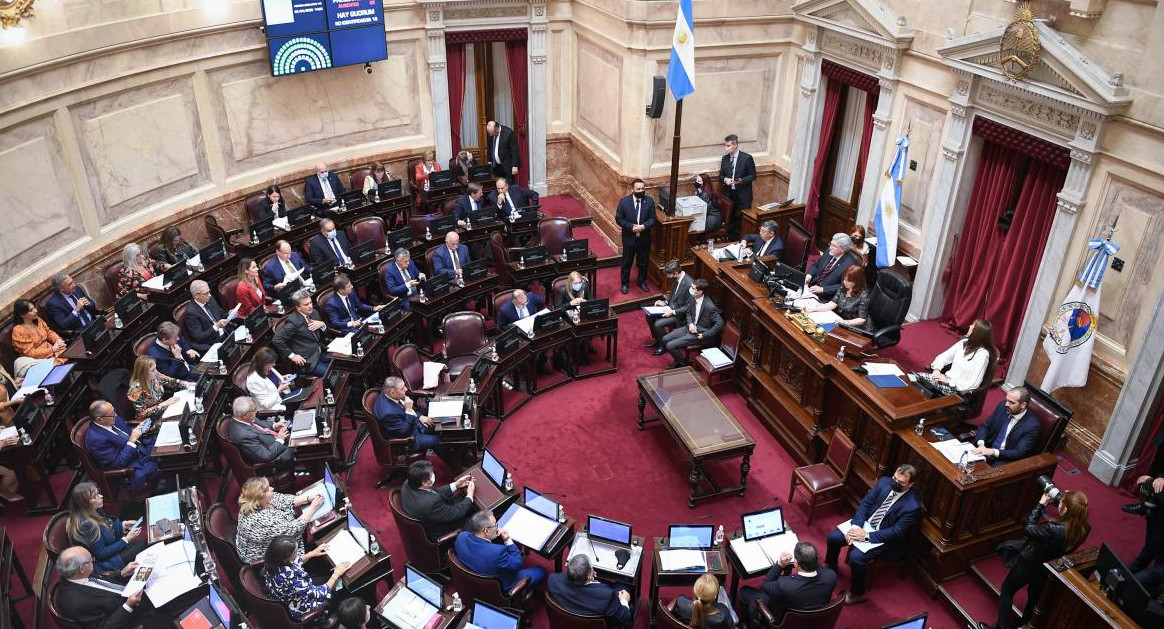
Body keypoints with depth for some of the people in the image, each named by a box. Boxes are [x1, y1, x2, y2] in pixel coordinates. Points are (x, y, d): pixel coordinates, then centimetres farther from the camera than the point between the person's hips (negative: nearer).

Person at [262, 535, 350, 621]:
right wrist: (336, 574, -18)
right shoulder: (289, 578, -43)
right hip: (302, 610, -7)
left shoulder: (272, 560, -21)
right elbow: (320, 594, -29)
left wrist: (312, 553, 7)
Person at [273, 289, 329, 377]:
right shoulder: (293, 321, -20)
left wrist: (322, 325, -8)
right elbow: (277, 340, -24)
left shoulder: (313, 313, 3)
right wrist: (292, 356, -18)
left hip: (319, 352, 8)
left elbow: (322, 336, 14)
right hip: (308, 360, -8)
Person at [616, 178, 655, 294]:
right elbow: (619, 218, -8)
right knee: (627, 263, 12)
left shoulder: (649, 201, -8)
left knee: (643, 262, 17)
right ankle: (625, 283, 30)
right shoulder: (624, 201, -13)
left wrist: (643, 226, -23)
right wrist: (631, 227, -20)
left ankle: (642, 282, 38)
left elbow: (652, 219, -5)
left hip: (644, 238, 2)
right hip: (629, 238, -2)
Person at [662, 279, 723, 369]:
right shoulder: (693, 298, -5)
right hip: (690, 327, 8)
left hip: (698, 334, -8)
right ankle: (678, 360, 19)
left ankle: (682, 363, 11)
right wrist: (690, 323, -7)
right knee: (665, 339, 2)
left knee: (670, 345, -15)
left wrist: (705, 335, -20)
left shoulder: (709, 306, -28)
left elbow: (720, 323, -23)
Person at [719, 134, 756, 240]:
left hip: (742, 195, -4)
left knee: (743, 219, -1)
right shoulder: (725, 158, 7)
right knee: (730, 219, 8)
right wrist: (725, 179, -8)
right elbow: (721, 175, 15)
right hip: (728, 194, 4)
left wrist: (741, 181, -21)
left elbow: (753, 176, -4)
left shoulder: (747, 158, -8)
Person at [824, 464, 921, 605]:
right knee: (833, 536, -6)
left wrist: (866, 535, -24)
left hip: (884, 538, -6)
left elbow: (896, 532, -22)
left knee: (856, 556, -25)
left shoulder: (912, 506, -24)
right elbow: (865, 502, -2)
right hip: (864, 524, 6)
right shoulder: (884, 481, -8)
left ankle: (857, 593, 0)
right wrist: (856, 525, -16)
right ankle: (831, 567, 25)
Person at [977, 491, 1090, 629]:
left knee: (1007, 590, 17)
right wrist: (1065, 498, -12)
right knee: (1035, 595, 31)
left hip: (1030, 564, -6)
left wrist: (1041, 504, -17)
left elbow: (1029, 528, -24)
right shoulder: (1085, 528, -23)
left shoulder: (1054, 529, -42)